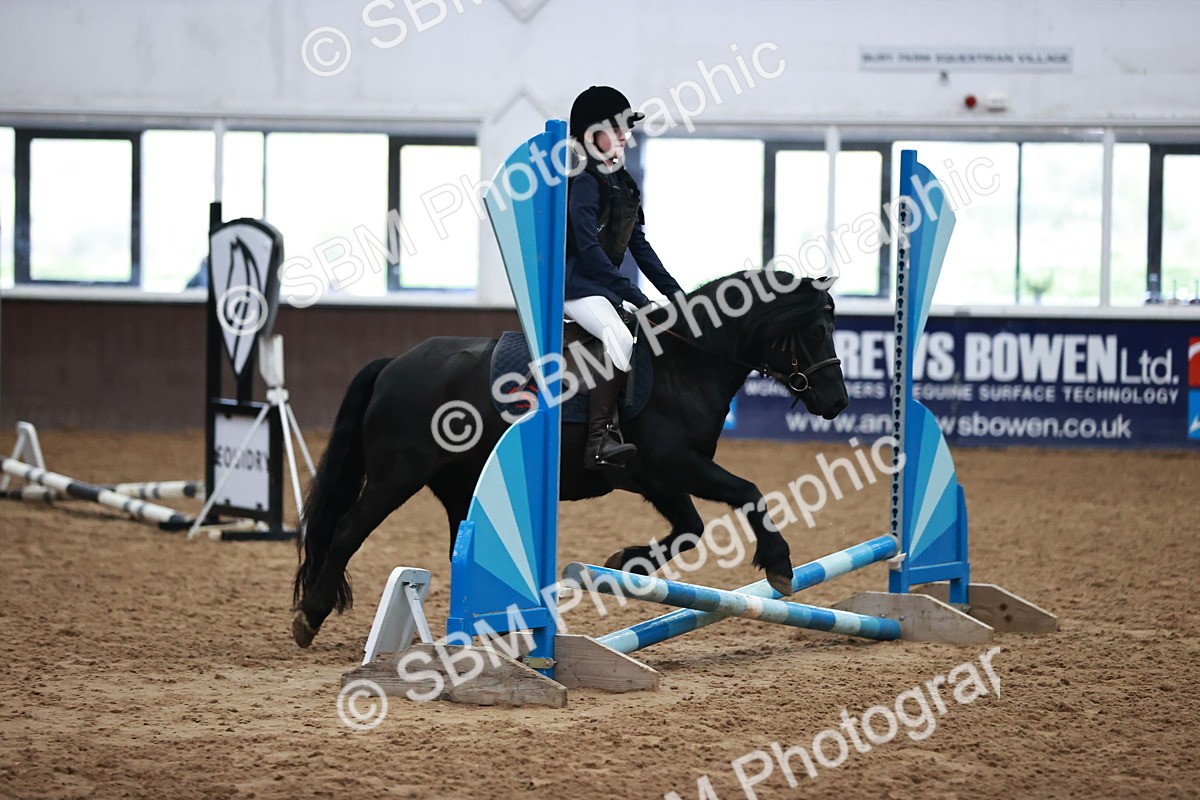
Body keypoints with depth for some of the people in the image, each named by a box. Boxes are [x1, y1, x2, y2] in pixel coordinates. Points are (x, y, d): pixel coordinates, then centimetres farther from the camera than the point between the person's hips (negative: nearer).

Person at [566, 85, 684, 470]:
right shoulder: (586, 182, -12)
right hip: (576, 285, -10)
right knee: (620, 337, -32)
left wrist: (676, 294, 12)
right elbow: (588, 249, -20)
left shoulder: (624, 185, 16)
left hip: (606, 286, 10)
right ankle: (600, 439, -38)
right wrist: (635, 297, -22)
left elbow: (640, 247, 18)